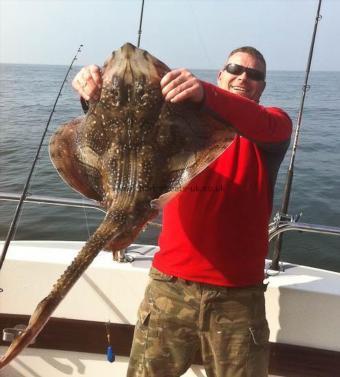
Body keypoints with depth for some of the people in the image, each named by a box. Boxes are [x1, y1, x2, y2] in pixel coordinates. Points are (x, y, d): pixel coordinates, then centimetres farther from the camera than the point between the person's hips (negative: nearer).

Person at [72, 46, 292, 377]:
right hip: (170, 284, 1)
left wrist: (204, 94, -39)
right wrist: (98, 94, -27)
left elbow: (266, 127, -21)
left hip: (238, 295, -1)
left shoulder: (274, 122, 4)